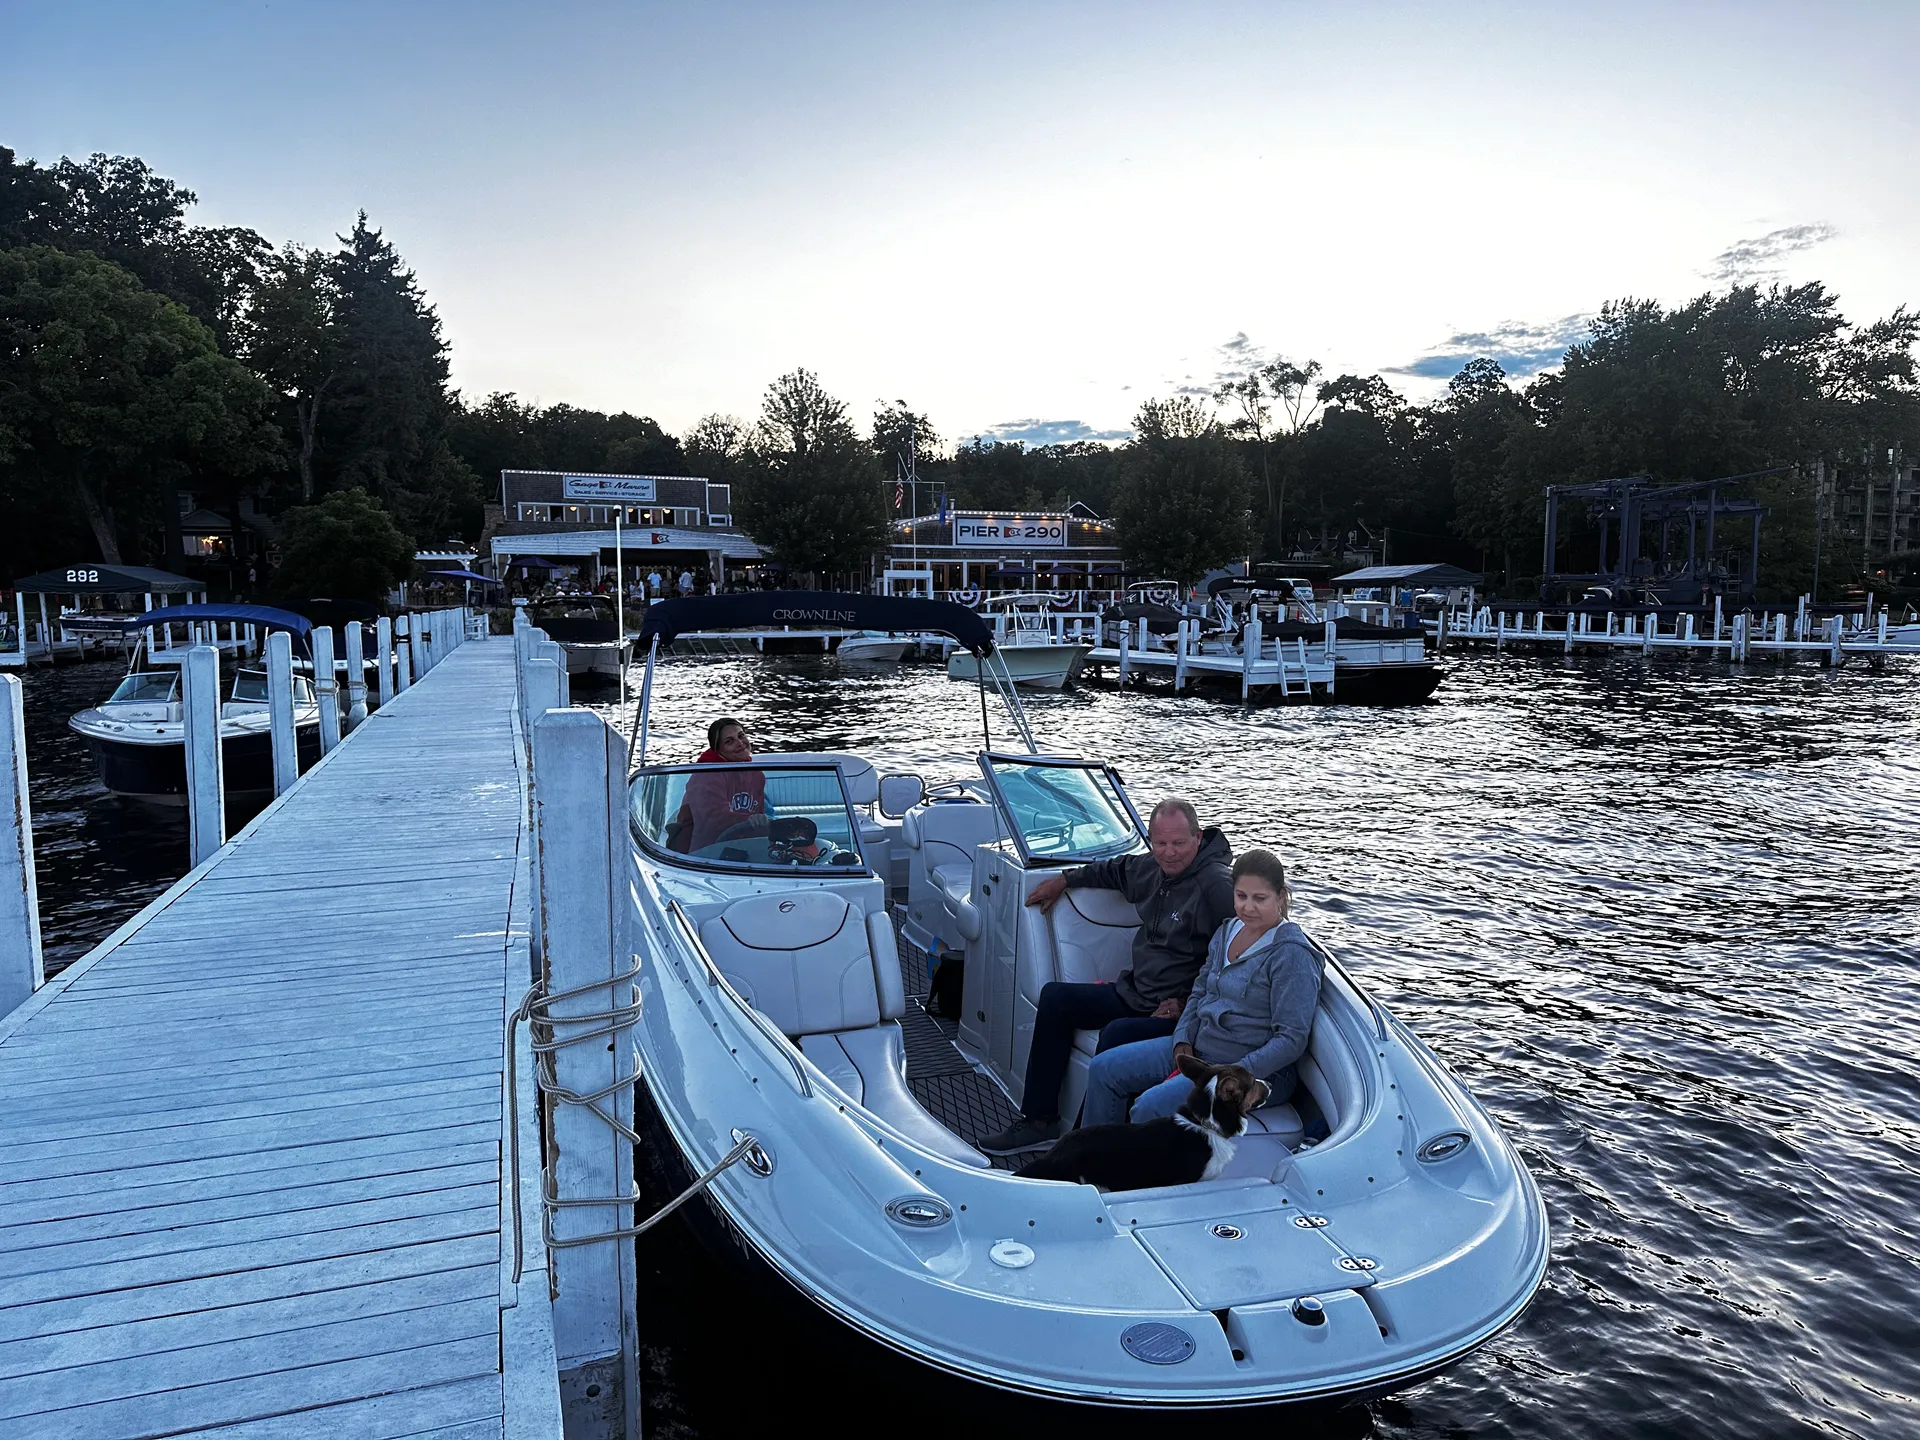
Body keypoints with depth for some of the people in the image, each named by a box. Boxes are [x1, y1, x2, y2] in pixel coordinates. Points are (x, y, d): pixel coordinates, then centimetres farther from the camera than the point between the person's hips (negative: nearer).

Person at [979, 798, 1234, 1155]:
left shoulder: (1216, 883, -20)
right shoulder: (1152, 869, 6)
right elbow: (1115, 870, 29)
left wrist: (1187, 1002, -23)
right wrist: (1064, 880, 35)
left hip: (1181, 1010, -10)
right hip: (1135, 995, 10)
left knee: (1116, 1034, -33)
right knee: (1055, 996, 8)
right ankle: (1039, 1121, 9)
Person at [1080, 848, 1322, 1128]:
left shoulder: (1292, 955, -17)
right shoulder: (1227, 932, 7)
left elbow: (1292, 1039, -19)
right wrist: (1182, 1041, 1)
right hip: (1198, 1048, 9)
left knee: (1150, 1107, -27)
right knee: (1103, 1069, 3)